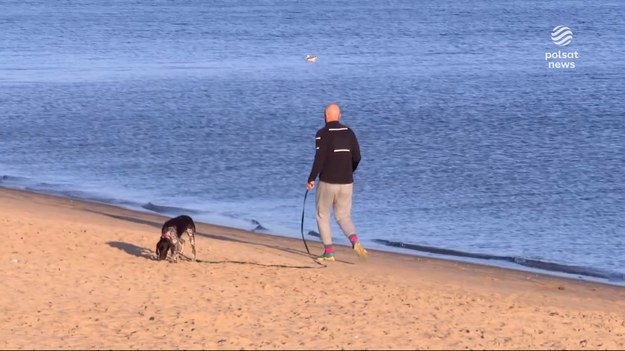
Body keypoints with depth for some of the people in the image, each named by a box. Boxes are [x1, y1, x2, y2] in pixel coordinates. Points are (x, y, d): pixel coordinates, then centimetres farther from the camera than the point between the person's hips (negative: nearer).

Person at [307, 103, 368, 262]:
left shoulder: (322, 134, -8)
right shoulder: (349, 132, 6)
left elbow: (320, 158, -16)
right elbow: (357, 157, 6)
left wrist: (311, 179, -9)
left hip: (327, 183, -4)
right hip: (346, 183, 4)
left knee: (323, 216, 12)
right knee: (343, 217, 12)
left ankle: (328, 252, 7)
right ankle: (355, 241, -16)